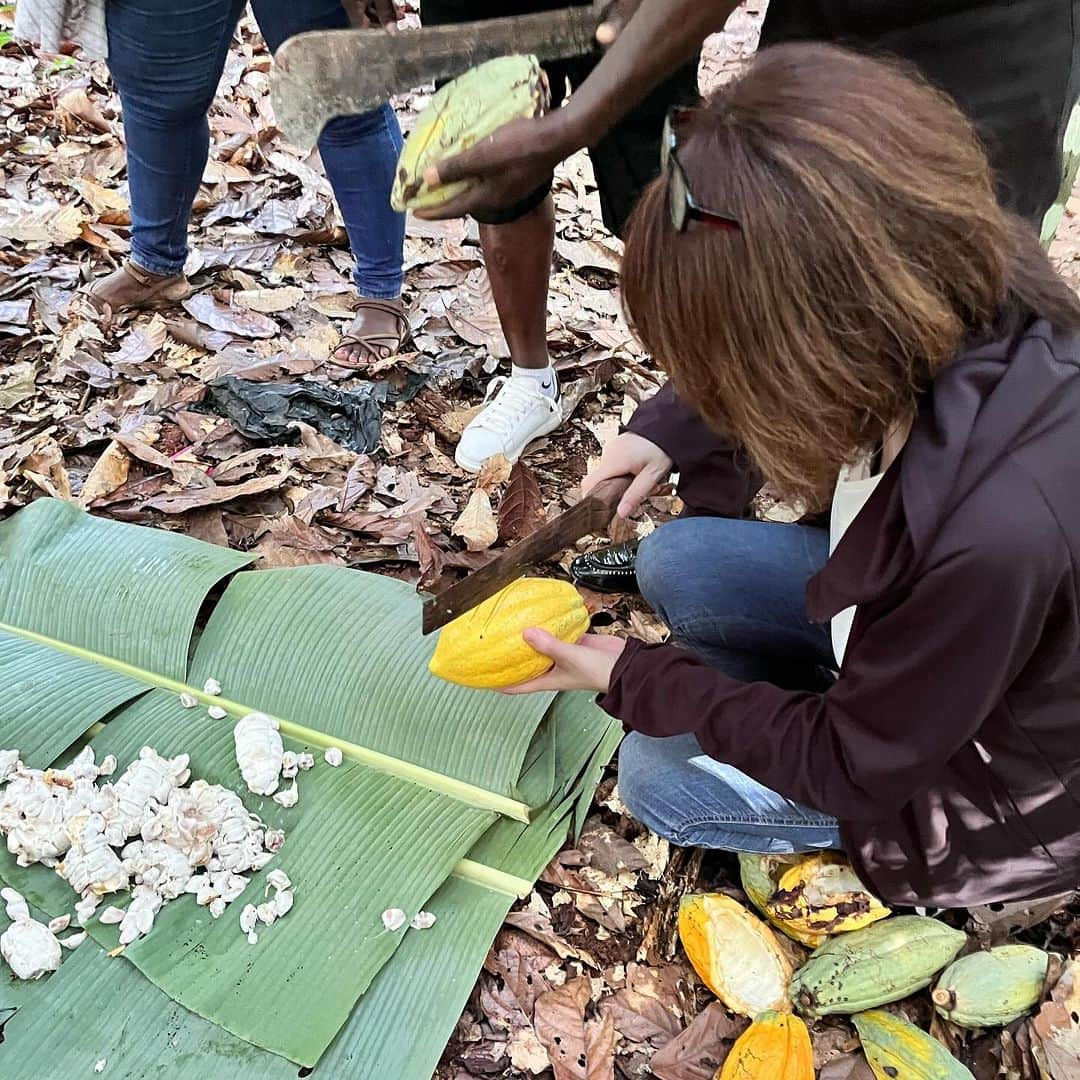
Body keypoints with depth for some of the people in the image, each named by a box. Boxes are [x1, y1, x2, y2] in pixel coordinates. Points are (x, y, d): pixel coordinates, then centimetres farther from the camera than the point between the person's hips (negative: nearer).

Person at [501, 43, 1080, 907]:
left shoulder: (996, 534, -44)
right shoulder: (971, 284, -23)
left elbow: (853, 769, -25)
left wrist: (633, 678, -19)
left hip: (1006, 787, -6)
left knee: (661, 775, -4)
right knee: (673, 564, -1)